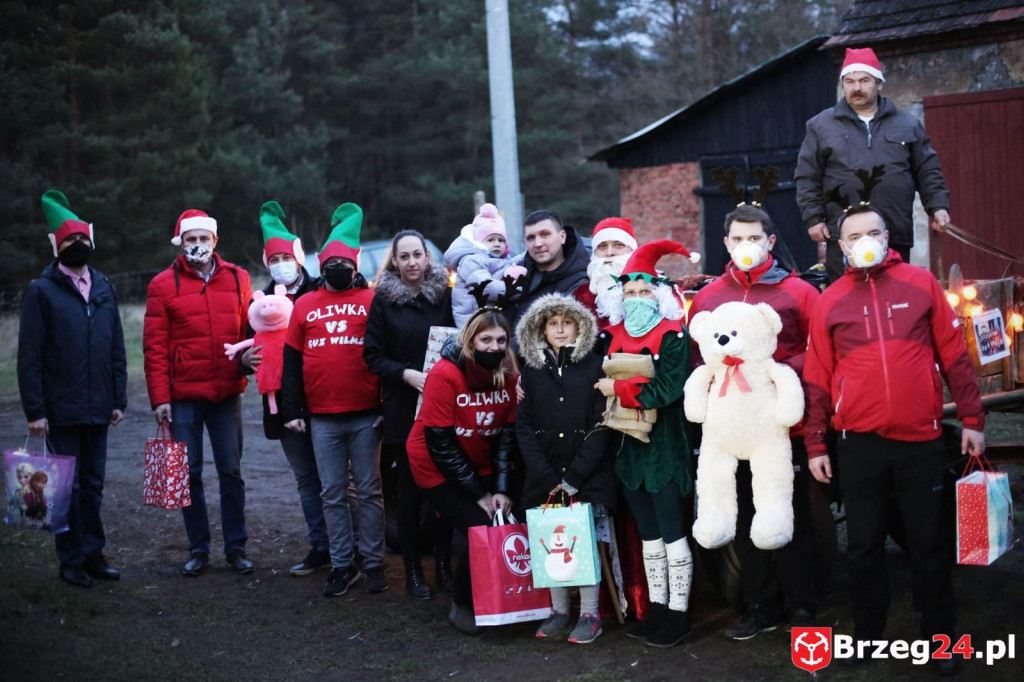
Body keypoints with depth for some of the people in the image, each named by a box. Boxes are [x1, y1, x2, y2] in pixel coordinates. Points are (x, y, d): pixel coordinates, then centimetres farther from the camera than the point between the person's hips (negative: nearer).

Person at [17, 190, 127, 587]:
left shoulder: (104, 289, 11)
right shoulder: (41, 291, -2)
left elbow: (117, 349, 13)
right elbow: (29, 356, -6)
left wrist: (119, 399, 7)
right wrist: (35, 410, -11)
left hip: (97, 409, 4)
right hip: (61, 411, -4)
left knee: (93, 484, 10)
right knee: (68, 485, 2)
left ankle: (92, 554, 19)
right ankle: (71, 559, 12)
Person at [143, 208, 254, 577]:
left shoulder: (237, 279, 5)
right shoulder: (163, 285, -1)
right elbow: (155, 347, -4)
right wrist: (160, 398, -7)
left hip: (227, 394, 1)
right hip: (183, 397, -1)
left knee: (231, 472, 7)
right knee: (189, 474, 6)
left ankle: (236, 547, 15)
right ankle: (198, 549, 16)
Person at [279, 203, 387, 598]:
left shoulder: (372, 301, 2)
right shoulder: (305, 305, 9)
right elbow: (291, 360, 10)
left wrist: (388, 405, -5)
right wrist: (291, 410, 6)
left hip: (365, 416, -2)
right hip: (321, 419, 2)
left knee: (369, 491, 4)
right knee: (333, 495, 7)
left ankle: (374, 564, 11)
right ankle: (342, 566, 14)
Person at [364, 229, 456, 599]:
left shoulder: (445, 294, 4)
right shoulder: (383, 299, 2)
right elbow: (373, 355, 1)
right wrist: (407, 374, -14)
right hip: (402, 408, -1)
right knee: (409, 488, 3)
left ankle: (443, 565, 15)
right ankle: (412, 571, 13)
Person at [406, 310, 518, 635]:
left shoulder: (508, 376, -7)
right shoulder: (445, 374, -22)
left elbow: (507, 434, -3)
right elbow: (439, 442, -20)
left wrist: (501, 489, -13)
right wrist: (479, 495, -17)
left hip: (481, 467, 5)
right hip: (438, 466, -5)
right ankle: (462, 607, 7)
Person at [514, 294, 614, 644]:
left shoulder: (594, 368, 0)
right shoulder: (532, 371, 8)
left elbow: (600, 427, -5)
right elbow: (523, 427, 4)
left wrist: (573, 477, -11)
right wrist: (547, 478, -7)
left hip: (588, 475, -3)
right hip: (545, 478, 3)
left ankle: (590, 615, 3)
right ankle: (559, 610, 14)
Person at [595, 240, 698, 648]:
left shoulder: (673, 335, -8)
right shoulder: (613, 336, 10)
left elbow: (667, 389, -18)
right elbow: (600, 383, 11)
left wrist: (618, 390, -13)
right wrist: (636, 395, -7)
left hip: (664, 447, -6)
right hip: (627, 446, 6)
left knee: (671, 532, -2)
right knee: (647, 533, 13)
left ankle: (678, 613, 5)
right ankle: (657, 607, 21)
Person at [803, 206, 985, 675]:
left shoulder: (921, 284, 4)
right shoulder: (829, 301, 5)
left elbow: (954, 354, 5)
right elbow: (817, 378, 5)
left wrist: (971, 417, 2)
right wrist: (814, 444, 3)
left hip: (922, 440, -1)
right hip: (859, 444, 1)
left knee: (930, 543, 7)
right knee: (864, 545, 9)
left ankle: (939, 637, 19)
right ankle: (868, 634, 22)